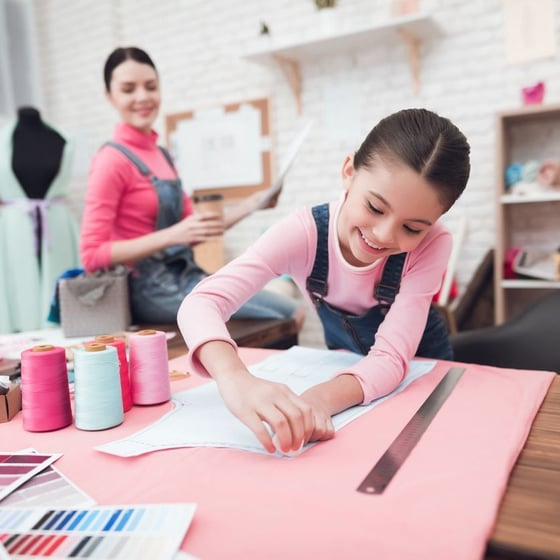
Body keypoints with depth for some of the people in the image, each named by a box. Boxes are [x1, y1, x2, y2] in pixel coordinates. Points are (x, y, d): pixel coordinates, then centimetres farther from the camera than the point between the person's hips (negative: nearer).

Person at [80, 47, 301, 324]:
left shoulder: (161, 155, 12)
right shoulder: (112, 160, -11)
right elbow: (92, 255, -16)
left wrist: (247, 206, 3)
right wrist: (173, 235, -24)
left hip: (184, 277, 8)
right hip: (154, 291, -8)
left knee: (291, 313, 4)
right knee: (284, 316, -13)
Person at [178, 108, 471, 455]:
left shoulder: (432, 244, -26)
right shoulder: (303, 232, -27)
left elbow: (390, 358, -30)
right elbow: (202, 302, -36)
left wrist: (323, 398, -50)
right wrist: (236, 378, -55)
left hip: (420, 370, 1)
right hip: (344, 369, 0)